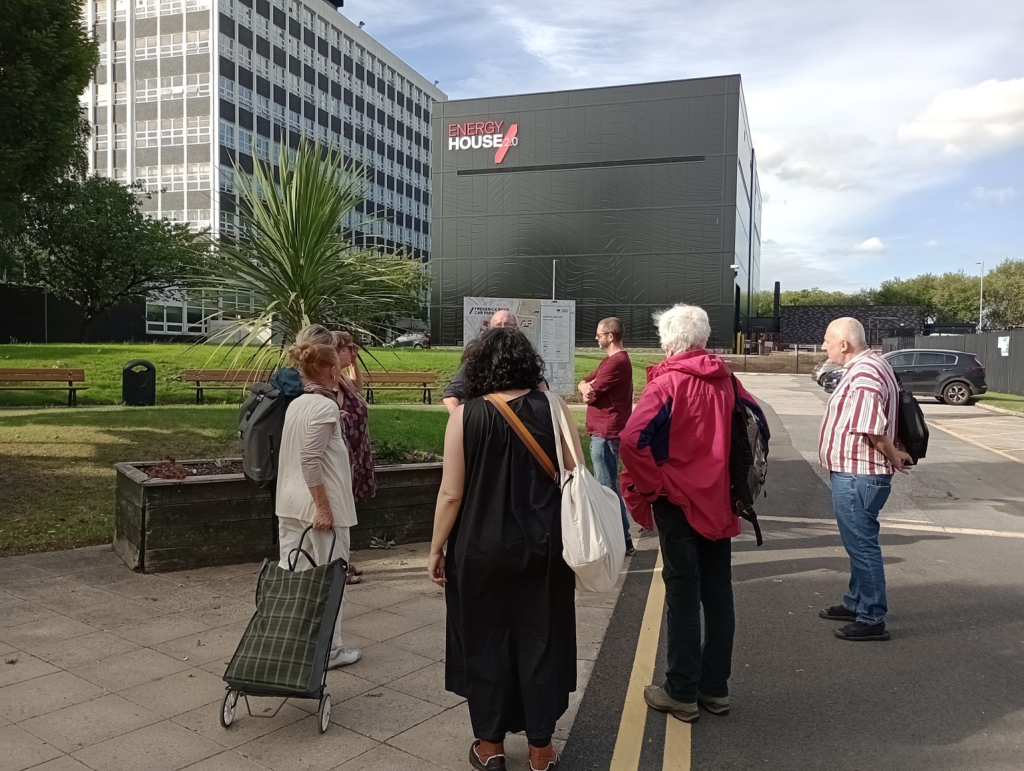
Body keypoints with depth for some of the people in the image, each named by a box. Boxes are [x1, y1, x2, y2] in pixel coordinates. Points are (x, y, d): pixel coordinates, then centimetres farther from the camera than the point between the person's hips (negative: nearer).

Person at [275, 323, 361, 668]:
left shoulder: (296, 404, 8)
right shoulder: (325, 406, -16)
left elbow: (299, 455, 13)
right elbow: (311, 462, -21)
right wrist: (324, 509, -18)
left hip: (290, 505, 8)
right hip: (320, 505, -8)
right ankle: (329, 650, 14)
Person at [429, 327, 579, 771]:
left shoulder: (465, 416, -10)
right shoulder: (552, 408, -7)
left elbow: (451, 494, -10)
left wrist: (436, 549, 3)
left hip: (482, 550, -1)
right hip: (543, 548, 1)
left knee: (486, 643, 16)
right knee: (541, 641, 15)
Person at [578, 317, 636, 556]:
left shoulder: (615, 362, -18)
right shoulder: (613, 360, 19)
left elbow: (591, 394, -18)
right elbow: (583, 383, 13)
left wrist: (588, 389, 4)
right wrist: (586, 387, -8)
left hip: (606, 434, -11)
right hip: (604, 431, 11)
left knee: (607, 487, -7)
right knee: (605, 485, 18)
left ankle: (623, 541, -2)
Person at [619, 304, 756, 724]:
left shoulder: (667, 384, -15)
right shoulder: (726, 381, 2)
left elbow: (632, 439, -28)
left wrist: (650, 486, -15)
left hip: (678, 502, -5)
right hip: (719, 503, 5)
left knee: (682, 597, 4)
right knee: (718, 595, 13)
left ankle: (681, 693, 15)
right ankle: (715, 688, 25)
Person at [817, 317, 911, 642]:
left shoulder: (863, 375, -22)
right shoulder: (872, 366, 13)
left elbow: (874, 431, -26)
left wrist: (894, 458, -10)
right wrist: (895, 455, 10)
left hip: (856, 476, -11)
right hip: (855, 473, 11)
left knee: (862, 545, -1)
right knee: (859, 543, 21)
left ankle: (872, 619, 9)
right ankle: (856, 603, 36)